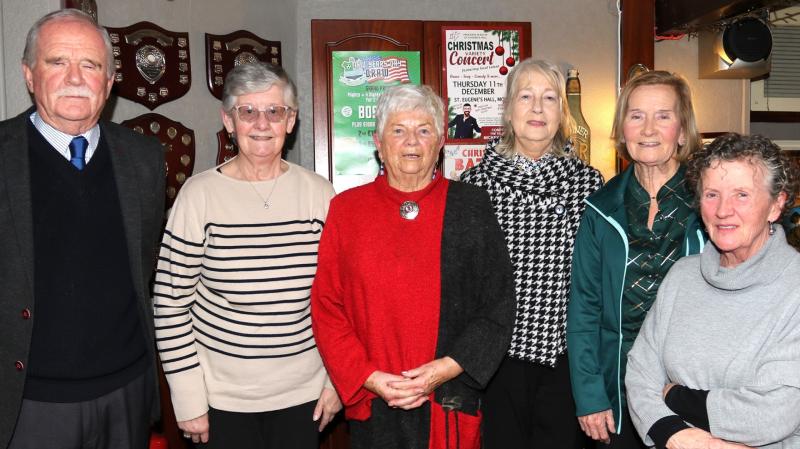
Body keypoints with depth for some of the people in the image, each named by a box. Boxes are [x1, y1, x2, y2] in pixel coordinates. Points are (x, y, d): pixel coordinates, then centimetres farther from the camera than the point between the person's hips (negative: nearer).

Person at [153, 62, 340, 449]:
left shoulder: (319, 193, -3)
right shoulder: (200, 194, -10)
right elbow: (170, 304, -7)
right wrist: (188, 400, -7)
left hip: (303, 393, 2)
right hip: (222, 398, -2)